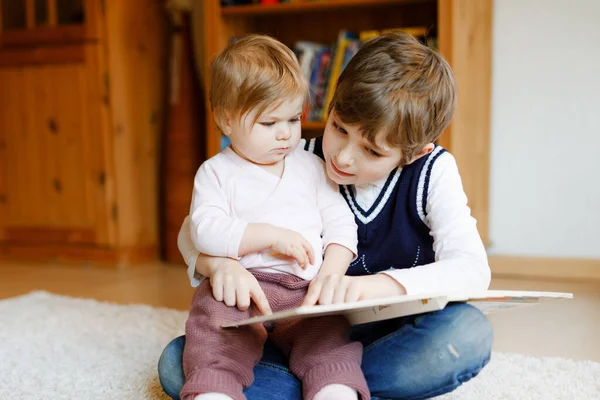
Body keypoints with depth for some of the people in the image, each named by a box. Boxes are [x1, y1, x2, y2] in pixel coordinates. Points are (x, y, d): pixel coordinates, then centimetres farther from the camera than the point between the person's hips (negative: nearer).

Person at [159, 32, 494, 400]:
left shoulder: (433, 171, -8)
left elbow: (473, 269, -21)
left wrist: (377, 284, -39)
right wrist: (217, 263, -26)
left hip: (392, 341, -1)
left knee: (469, 333, -35)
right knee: (176, 363, -16)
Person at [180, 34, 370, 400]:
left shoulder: (311, 167, 16)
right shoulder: (216, 172, 8)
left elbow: (340, 222, 11)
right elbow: (205, 232, -7)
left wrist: (331, 273, -8)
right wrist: (272, 235, -14)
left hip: (305, 289, 2)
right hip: (239, 285, -2)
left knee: (330, 336, -22)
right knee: (214, 324, -27)